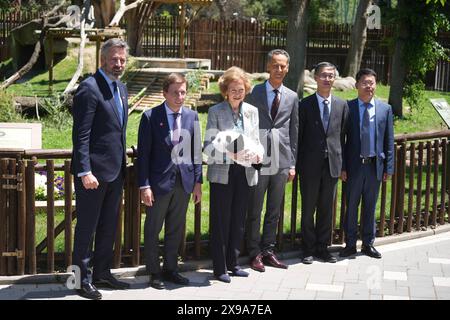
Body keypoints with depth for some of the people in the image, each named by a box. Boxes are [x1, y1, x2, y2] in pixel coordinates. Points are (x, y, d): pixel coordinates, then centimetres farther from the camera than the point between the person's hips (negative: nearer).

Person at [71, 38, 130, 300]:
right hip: (94, 171, -9)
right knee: (87, 227, 2)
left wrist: (123, 161, 17)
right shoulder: (90, 88, -13)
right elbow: (81, 134, -17)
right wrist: (85, 171, -22)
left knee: (109, 226, 16)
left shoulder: (121, 89, 13)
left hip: (115, 170, 9)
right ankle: (82, 279, 12)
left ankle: (102, 273, 29)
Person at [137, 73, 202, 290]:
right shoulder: (151, 117, -8)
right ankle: (154, 272, 20)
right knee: (153, 230, 7)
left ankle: (170, 269, 28)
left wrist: (197, 181, 5)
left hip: (184, 182, 4)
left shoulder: (192, 116, 5)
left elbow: (196, 151, 8)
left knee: (176, 229, 14)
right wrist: (144, 185, -12)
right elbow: (143, 153, -8)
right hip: (159, 181, -4)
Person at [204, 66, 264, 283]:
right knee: (220, 220, 1)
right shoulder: (215, 111, -3)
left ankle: (232, 263, 24)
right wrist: (229, 153, -24)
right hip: (222, 173, -4)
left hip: (245, 173, 4)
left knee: (239, 220, 12)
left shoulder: (252, 111, 9)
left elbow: (256, 141, 14)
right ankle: (219, 267, 10)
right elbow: (208, 145, -8)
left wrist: (258, 153, -9)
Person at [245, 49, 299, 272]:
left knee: (274, 211, 10)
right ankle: (254, 253, 12)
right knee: (255, 211, 3)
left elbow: (294, 131, 12)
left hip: (281, 162, 3)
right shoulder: (254, 93, 0)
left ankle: (268, 251, 20)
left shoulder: (292, 97, 10)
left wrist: (292, 164, 8)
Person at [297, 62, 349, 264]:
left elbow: (343, 136, 8)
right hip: (310, 164, -2)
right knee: (308, 208, 5)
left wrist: (343, 164, 4)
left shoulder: (342, 105, 7)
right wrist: (297, 164, -4)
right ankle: (308, 249, 16)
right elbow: (298, 136, 0)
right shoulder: (305, 105, -1)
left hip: (332, 164, 2)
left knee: (327, 208, 10)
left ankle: (322, 247, 20)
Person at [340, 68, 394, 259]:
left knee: (370, 206, 11)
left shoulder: (385, 109, 6)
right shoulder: (347, 107, -1)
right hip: (354, 165, -2)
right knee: (351, 206, 5)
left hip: (375, 165, 2)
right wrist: (342, 166, -6)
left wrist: (389, 167, 1)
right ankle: (350, 244, 15)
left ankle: (368, 244, 21)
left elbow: (389, 140, 7)